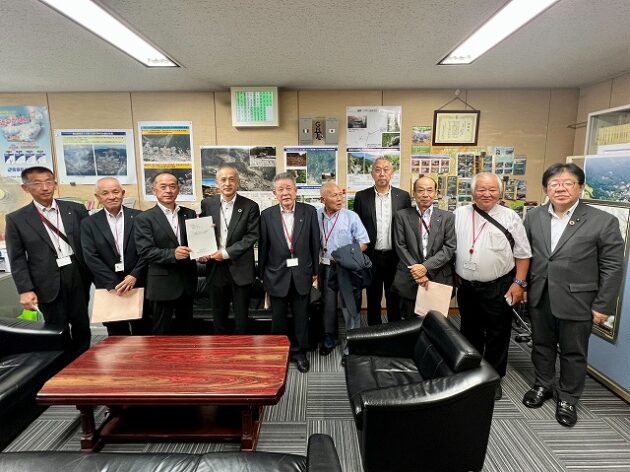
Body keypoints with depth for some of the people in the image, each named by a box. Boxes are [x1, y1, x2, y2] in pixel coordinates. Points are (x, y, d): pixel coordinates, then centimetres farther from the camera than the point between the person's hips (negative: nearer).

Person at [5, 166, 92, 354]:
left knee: (82, 325, 11)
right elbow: (17, 259, 0)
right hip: (48, 282, -1)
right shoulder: (16, 219, 1)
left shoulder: (76, 209, 4)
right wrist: (25, 290, -8)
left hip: (78, 275, 1)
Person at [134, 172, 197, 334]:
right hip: (162, 284, -4)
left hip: (187, 282, 4)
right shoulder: (144, 218, -4)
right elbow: (145, 251, -12)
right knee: (162, 333, 9)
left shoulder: (190, 214, 8)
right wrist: (172, 254, -26)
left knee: (186, 330, 17)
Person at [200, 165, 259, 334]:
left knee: (241, 317, 9)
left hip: (240, 268, -2)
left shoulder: (250, 206, -5)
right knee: (219, 316, 16)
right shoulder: (207, 204, 4)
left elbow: (251, 236, -10)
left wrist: (226, 253, -15)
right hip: (216, 268, 3)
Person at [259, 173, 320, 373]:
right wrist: (262, 274, 4)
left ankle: (299, 352, 31)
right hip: (277, 274, 0)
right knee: (278, 318, 14)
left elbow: (315, 242, 0)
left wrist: (315, 270, 3)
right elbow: (263, 246, 0)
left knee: (301, 316, 13)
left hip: (301, 273, 0)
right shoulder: (267, 215, -4)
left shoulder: (309, 211, -4)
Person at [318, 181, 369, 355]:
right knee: (328, 304, 15)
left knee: (350, 306, 6)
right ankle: (329, 339, 34)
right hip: (326, 267, 2)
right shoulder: (316, 216, -3)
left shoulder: (351, 216, -9)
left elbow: (364, 243, -6)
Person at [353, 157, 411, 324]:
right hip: (371, 257, 0)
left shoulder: (403, 196, 0)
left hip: (395, 257, 0)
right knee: (373, 301, 13)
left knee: (394, 301, 13)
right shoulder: (361, 197, 0)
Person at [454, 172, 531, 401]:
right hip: (466, 287, 3)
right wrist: (453, 276, 2)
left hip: (498, 288, -2)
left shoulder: (510, 217, -4)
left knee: (497, 335, 8)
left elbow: (523, 254, -2)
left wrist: (519, 283, -7)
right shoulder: (459, 214, 2)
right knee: (469, 332, 18)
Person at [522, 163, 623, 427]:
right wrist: (521, 286, 4)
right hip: (539, 298, 3)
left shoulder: (603, 221, -9)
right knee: (541, 345, 18)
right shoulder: (533, 217, 1)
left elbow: (613, 267, -8)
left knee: (573, 353, 13)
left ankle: (567, 398, 33)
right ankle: (543, 385, 39)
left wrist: (603, 306, -9)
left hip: (577, 301, -3)